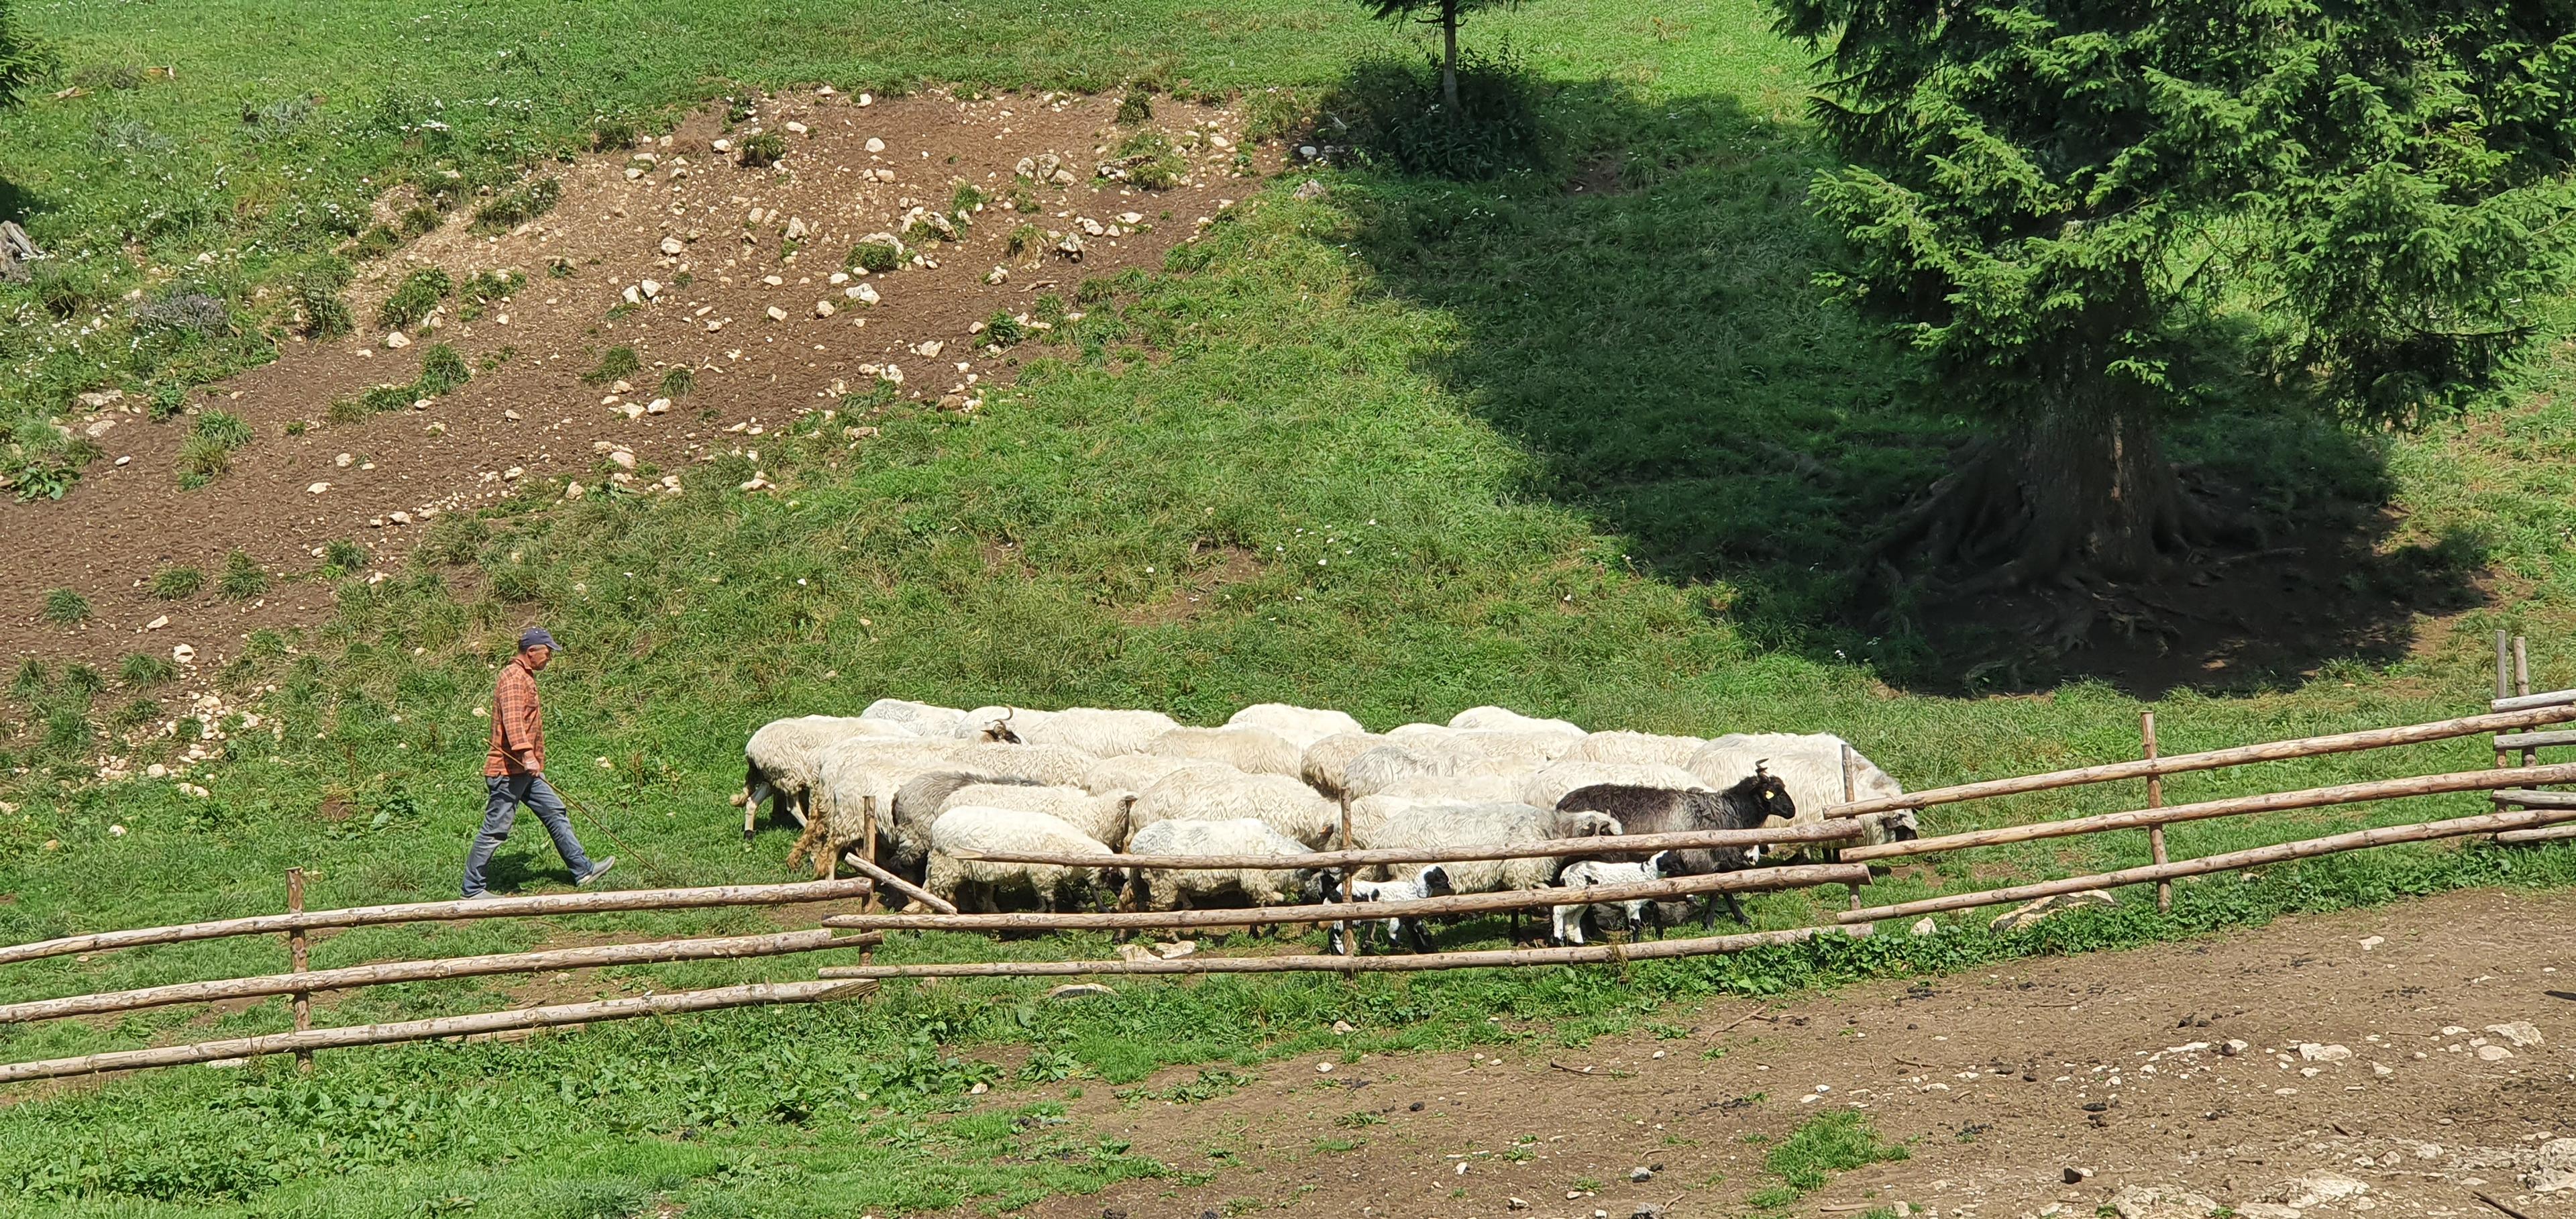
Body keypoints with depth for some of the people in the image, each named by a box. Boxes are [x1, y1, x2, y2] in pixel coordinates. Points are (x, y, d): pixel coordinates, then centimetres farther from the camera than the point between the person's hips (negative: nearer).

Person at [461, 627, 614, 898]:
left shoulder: (525, 676, 18)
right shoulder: (513, 677, -15)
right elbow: (512, 720, -28)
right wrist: (527, 755, -37)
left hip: (526, 770, 11)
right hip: (509, 769, -11)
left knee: (555, 813, 11)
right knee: (495, 829, -5)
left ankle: (582, 870, 16)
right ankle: (472, 889, 1)